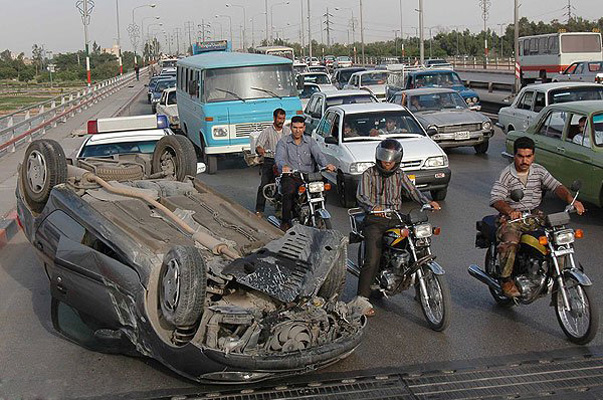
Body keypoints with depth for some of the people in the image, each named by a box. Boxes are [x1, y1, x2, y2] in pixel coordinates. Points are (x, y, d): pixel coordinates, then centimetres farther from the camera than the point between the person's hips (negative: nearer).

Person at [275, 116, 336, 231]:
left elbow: (318, 154, -3)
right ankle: (286, 221, -18)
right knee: (289, 192, -32)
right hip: (290, 177, -2)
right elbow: (279, 157, -11)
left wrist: (326, 164, -27)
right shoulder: (283, 142, 7)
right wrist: (284, 166, -36)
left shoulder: (310, 141, 14)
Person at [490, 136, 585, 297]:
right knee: (510, 243, -32)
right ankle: (505, 279, -12)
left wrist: (571, 200, -21)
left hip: (535, 215, 5)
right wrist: (510, 211, -39)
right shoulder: (506, 175, -7)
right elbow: (495, 198, -19)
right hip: (511, 217, -5)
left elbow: (555, 185, -1)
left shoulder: (539, 171, 8)